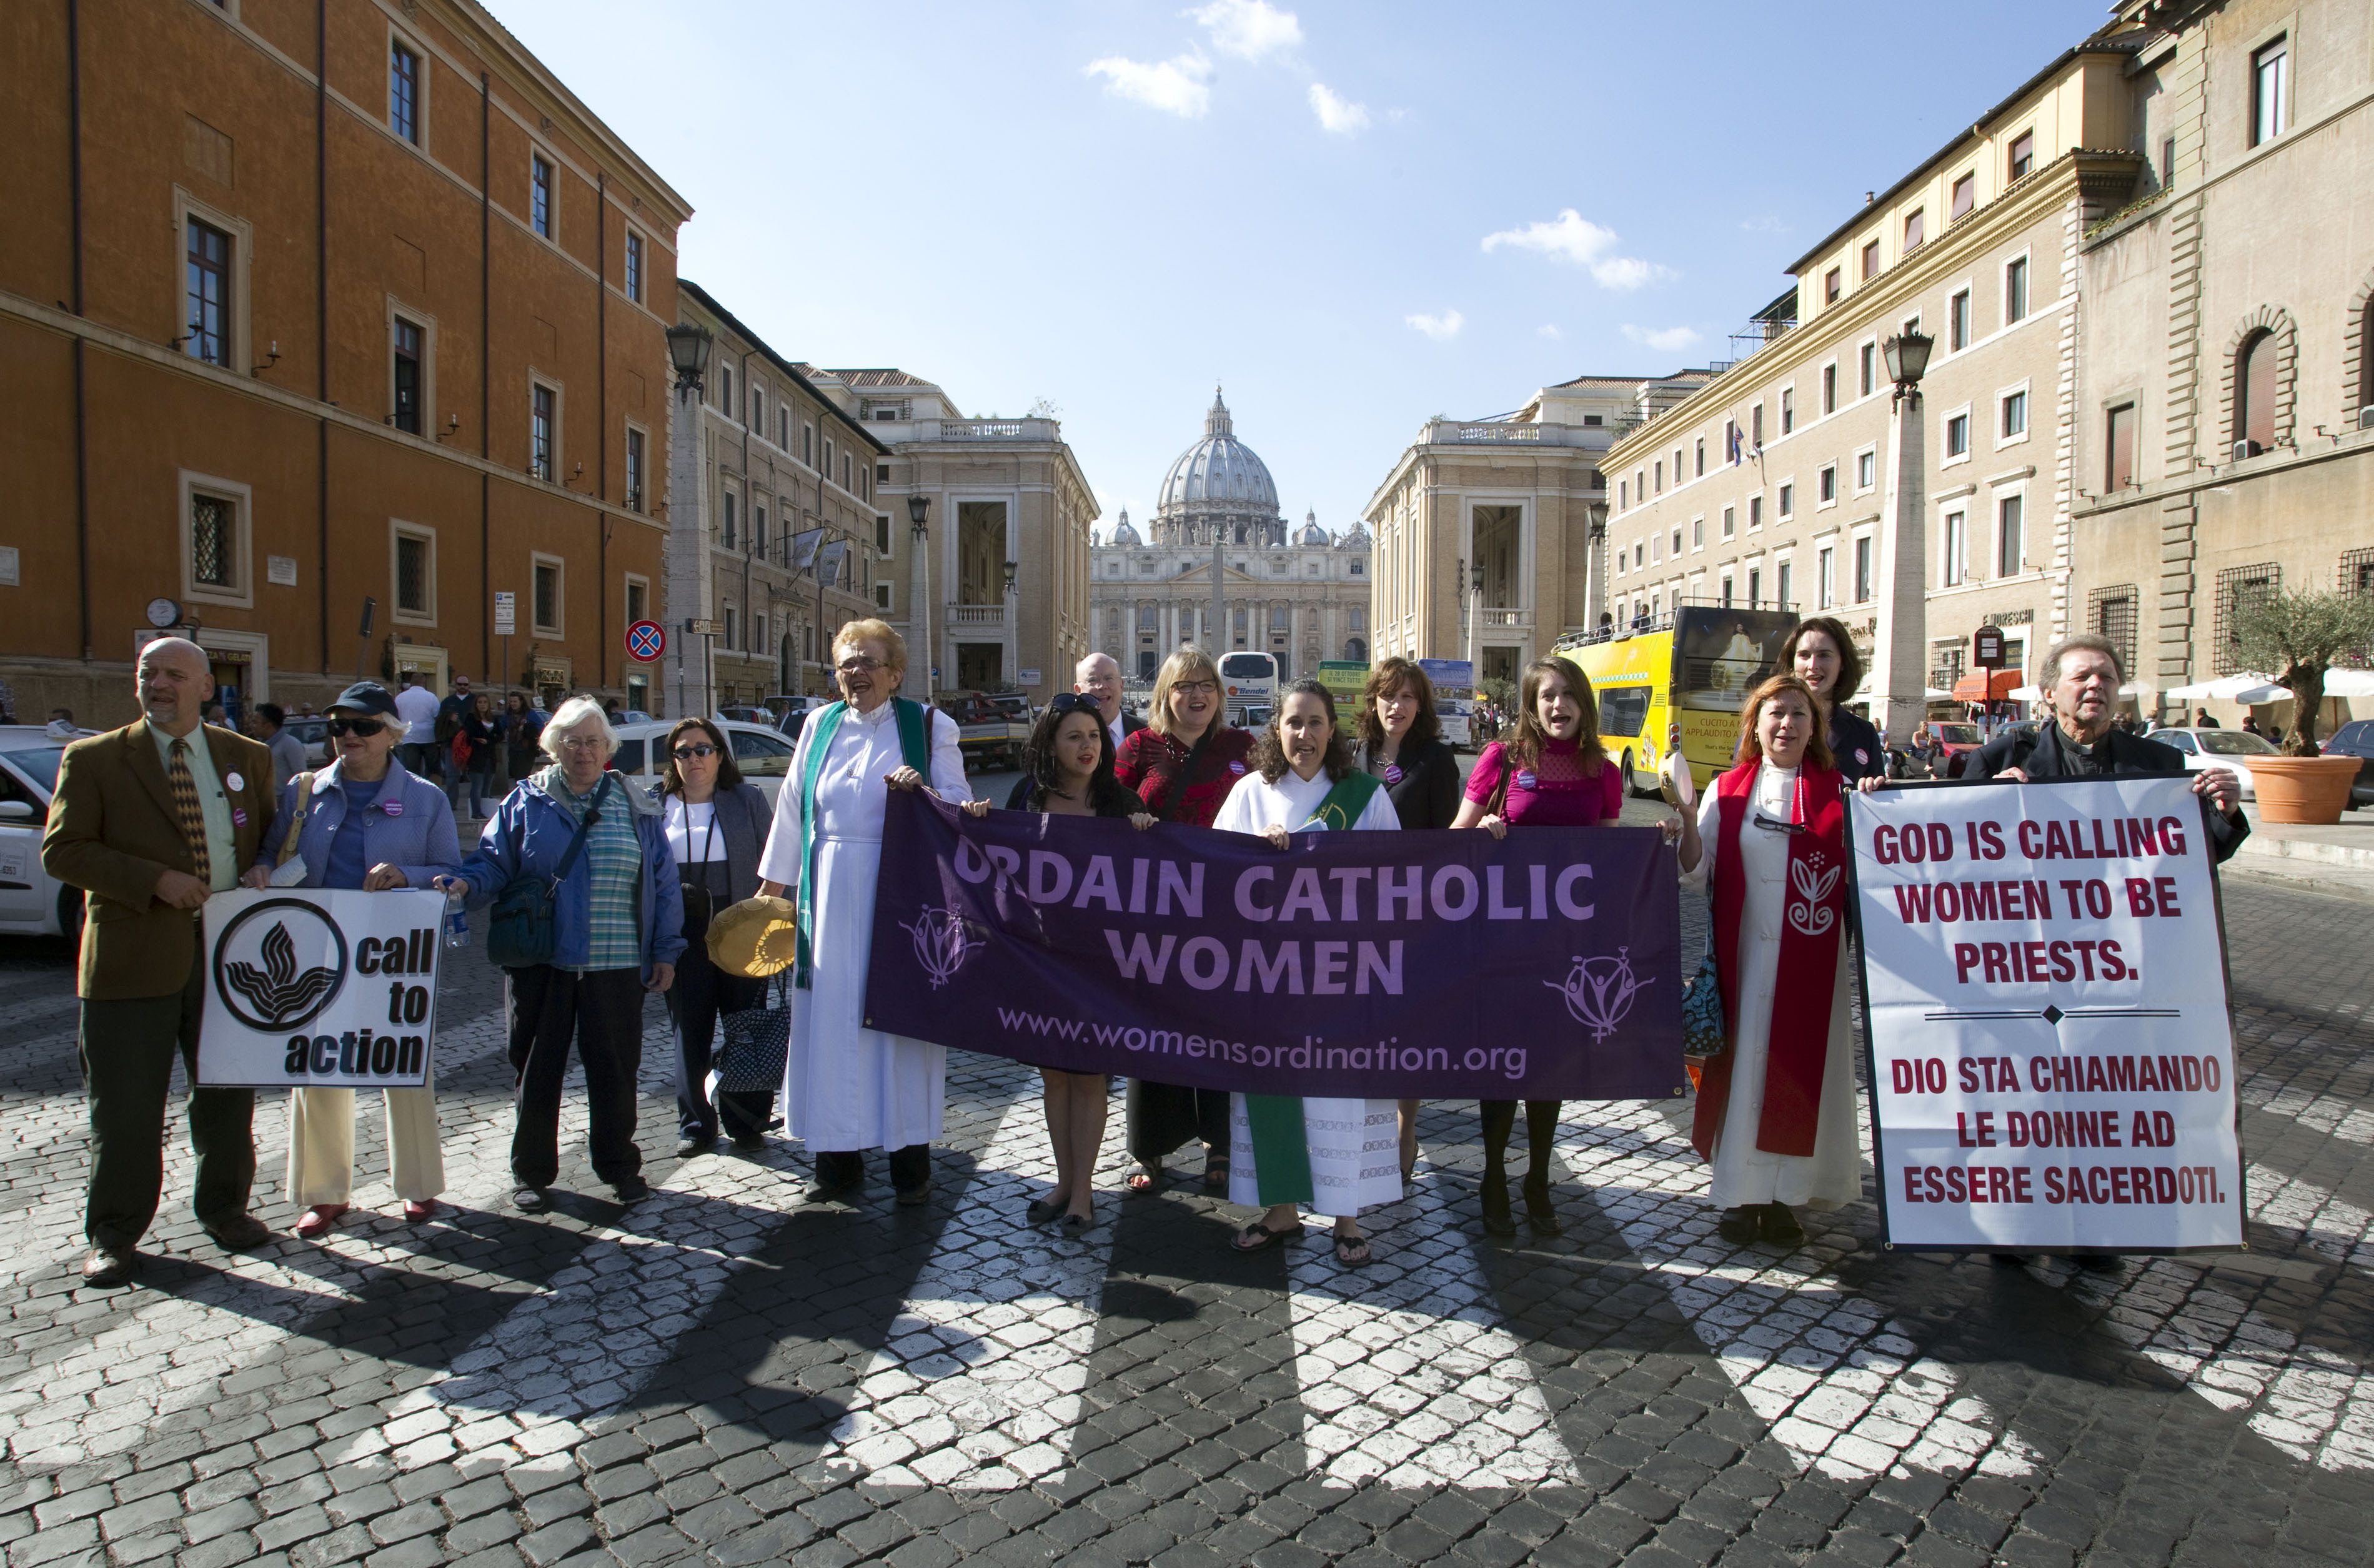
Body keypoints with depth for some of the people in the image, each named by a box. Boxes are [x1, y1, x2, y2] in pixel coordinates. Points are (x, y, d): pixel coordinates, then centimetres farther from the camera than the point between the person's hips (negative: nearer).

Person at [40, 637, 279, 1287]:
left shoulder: (247, 757, 10)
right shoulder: (93, 759, 1)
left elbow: (269, 840, 17)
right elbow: (60, 850, -5)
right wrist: (155, 880, -16)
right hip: (133, 957, -2)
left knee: (229, 1095, 13)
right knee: (124, 1107, 4)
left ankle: (224, 1208, 30)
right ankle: (113, 1236, 20)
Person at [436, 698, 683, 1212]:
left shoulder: (634, 806, 7)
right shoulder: (525, 802, 5)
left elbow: (663, 882, 7)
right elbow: (493, 861, 3)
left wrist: (665, 951, 3)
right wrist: (465, 884, -20)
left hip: (616, 966, 0)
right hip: (540, 963, 0)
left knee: (614, 1070, 7)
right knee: (536, 1070, 9)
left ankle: (620, 1166, 23)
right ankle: (532, 1173, 23)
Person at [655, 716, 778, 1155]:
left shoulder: (749, 801, 6)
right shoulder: (655, 805, 9)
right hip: (682, 936, 1)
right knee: (690, 1031, 6)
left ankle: (747, 1122, 15)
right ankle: (695, 1123, 18)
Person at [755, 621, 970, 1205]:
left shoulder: (927, 724, 3)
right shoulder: (820, 726, 11)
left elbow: (961, 804, 1)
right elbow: (792, 806, 16)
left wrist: (923, 788, -19)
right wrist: (773, 881, 18)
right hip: (831, 895, 3)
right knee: (831, 1019, 4)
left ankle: (910, 1161, 11)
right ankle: (838, 1157, 16)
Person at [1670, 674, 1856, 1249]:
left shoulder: (1837, 792, 4)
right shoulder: (1726, 791, 6)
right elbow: (1696, 875, 2)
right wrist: (1687, 828, -16)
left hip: (1811, 958, 0)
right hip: (1743, 956, 1)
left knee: (1800, 1069, 4)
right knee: (1741, 1065, 4)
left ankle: (1782, 1196, 17)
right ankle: (1740, 1194, 15)